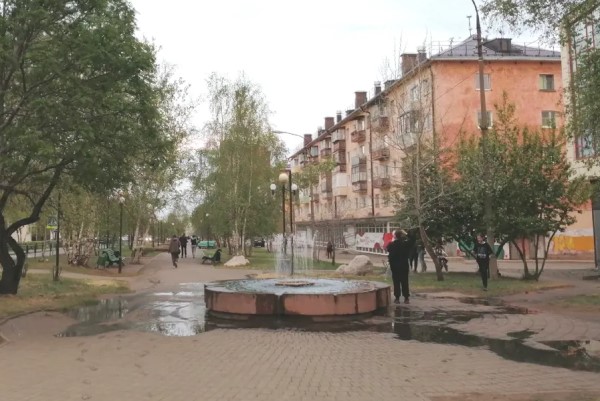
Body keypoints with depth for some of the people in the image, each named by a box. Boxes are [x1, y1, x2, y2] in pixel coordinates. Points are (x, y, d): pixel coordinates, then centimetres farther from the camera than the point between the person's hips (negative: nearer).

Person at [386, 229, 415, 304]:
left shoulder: (391, 244, -11)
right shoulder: (406, 243, -7)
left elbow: (388, 248, 9)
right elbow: (412, 242, 11)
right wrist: (406, 235, 8)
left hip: (394, 266, -1)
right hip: (404, 265, 1)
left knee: (396, 282, 5)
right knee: (405, 282, 6)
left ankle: (397, 298, 5)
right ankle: (406, 298, 8)